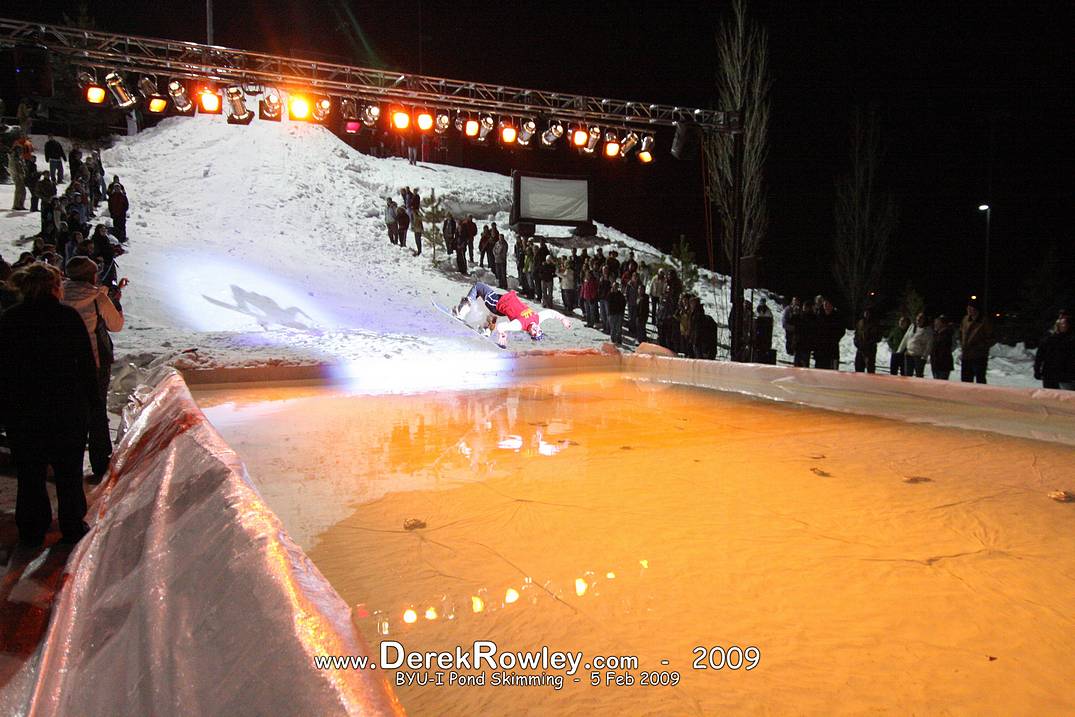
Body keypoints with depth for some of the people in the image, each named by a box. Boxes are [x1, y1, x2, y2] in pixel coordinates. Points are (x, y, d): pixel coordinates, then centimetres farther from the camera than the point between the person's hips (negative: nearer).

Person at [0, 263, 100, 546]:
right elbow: (86, 361, -7)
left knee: (30, 472, 13)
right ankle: (73, 527, 18)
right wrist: (92, 400, 2)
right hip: (67, 406, -2)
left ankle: (32, 531, 21)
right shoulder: (67, 316, -9)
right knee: (69, 470, 11)